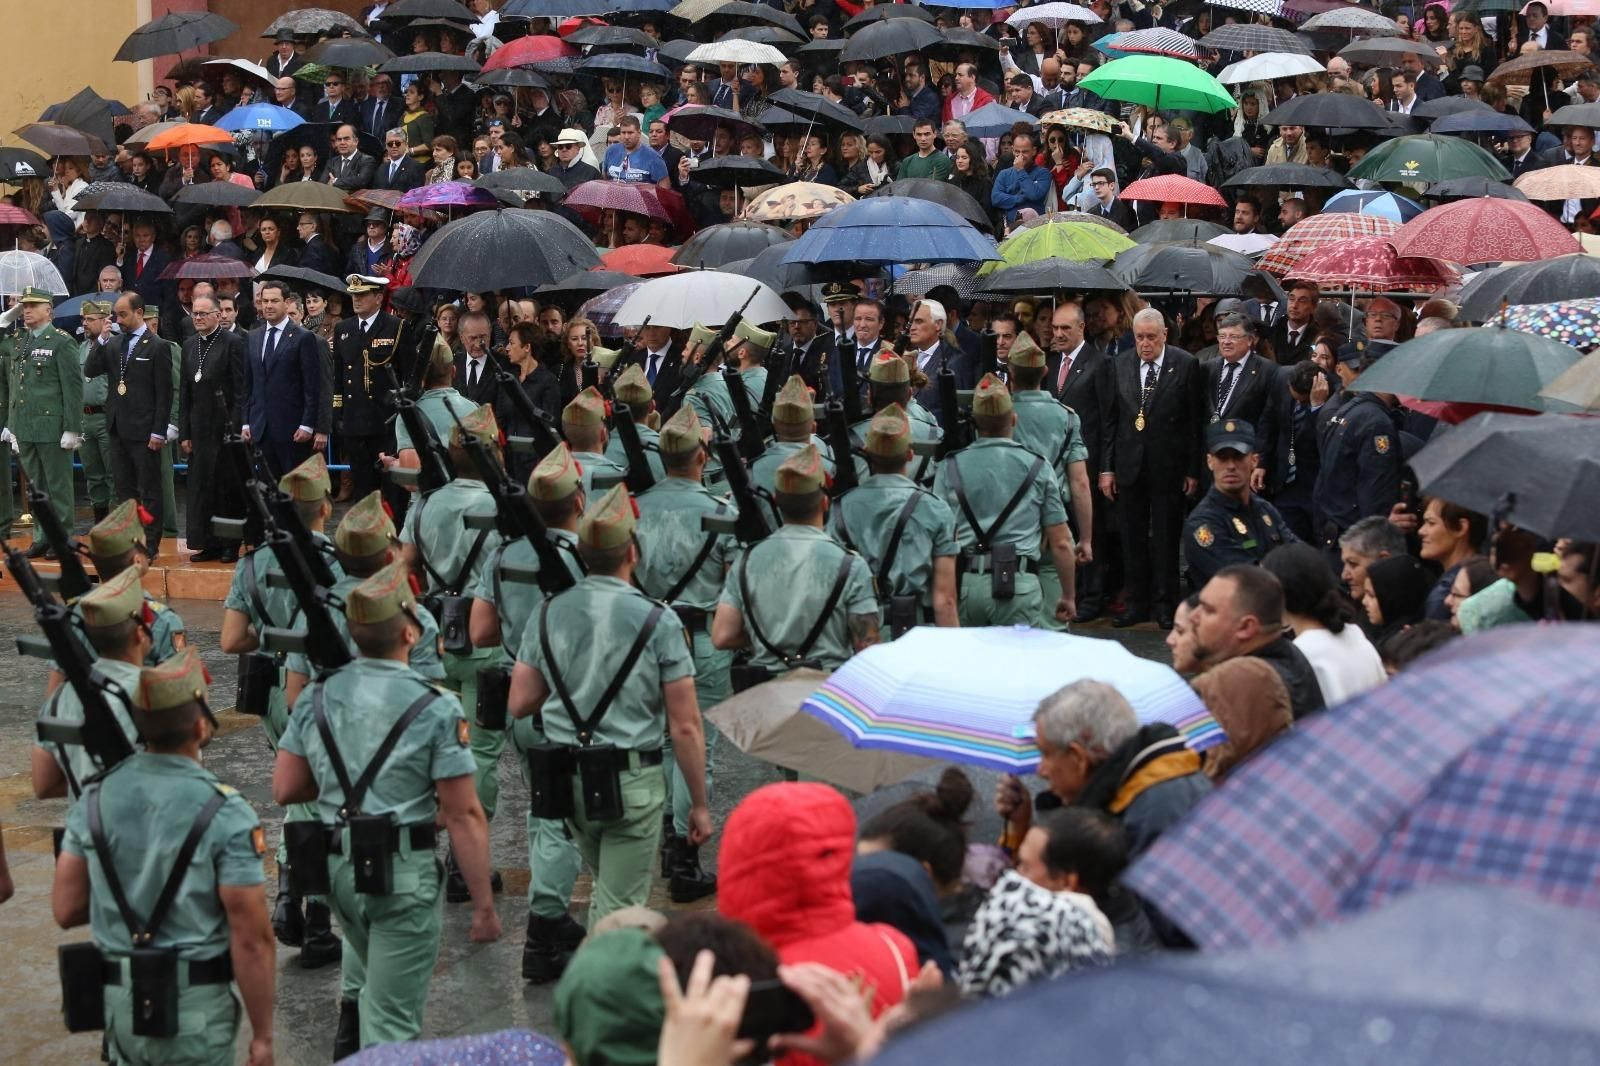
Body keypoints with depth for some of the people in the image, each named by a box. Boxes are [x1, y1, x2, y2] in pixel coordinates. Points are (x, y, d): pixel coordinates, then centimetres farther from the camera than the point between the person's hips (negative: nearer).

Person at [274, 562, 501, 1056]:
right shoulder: (436, 708, -12)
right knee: (392, 1020, 3)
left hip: (336, 867, 5)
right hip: (403, 872, -5)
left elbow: (285, 788, 5)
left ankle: (351, 1035, 17)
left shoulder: (316, 697, 2)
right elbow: (463, 816, -12)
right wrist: (484, 905, -7)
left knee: (379, 975, 32)